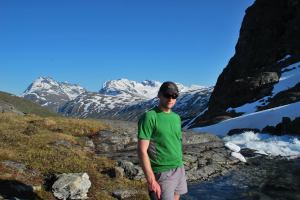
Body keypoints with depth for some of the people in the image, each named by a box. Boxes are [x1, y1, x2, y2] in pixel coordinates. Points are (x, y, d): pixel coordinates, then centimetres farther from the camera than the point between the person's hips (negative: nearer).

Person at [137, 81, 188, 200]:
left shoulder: (176, 117, 8)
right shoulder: (149, 117, -14)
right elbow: (142, 151, -17)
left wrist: (180, 167, 16)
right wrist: (151, 181, -20)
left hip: (180, 169, 7)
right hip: (162, 173, -7)